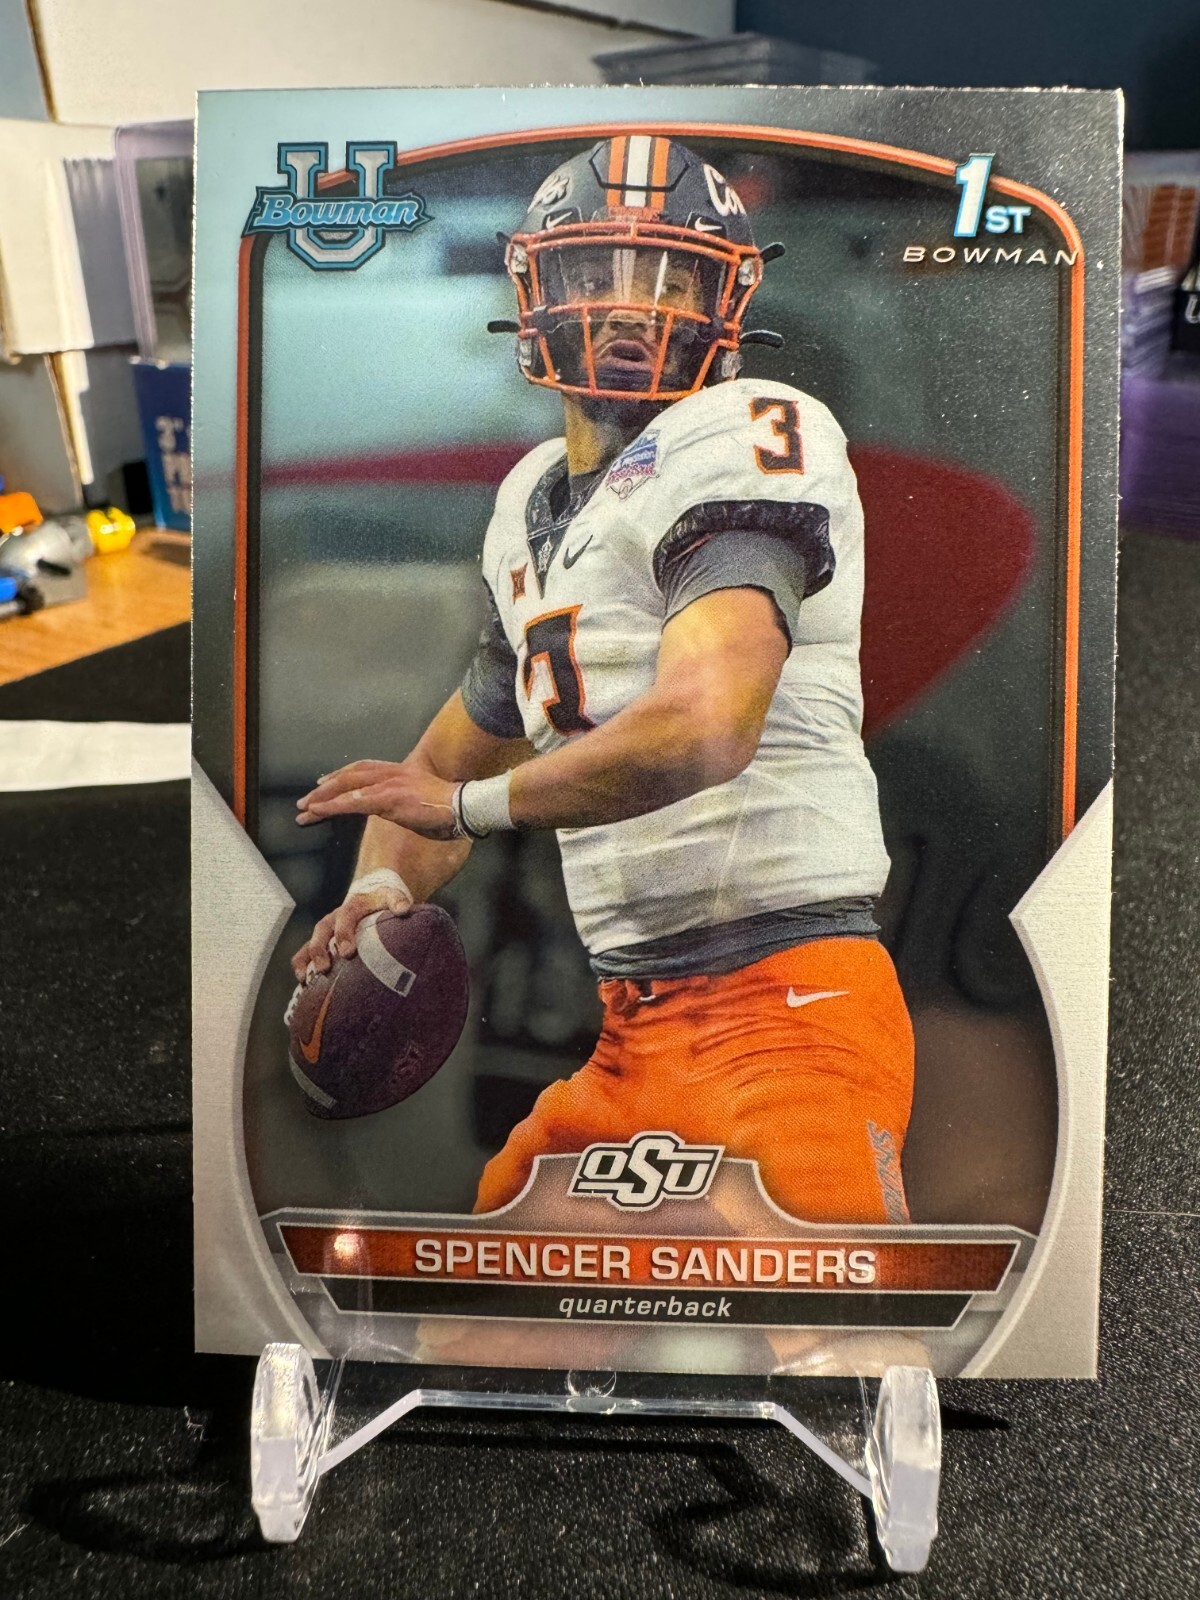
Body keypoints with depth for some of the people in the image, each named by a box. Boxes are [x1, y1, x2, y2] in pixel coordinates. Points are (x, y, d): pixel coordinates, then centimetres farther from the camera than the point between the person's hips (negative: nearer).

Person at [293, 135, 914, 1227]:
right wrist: (388, 885, 4)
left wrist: (468, 802, -12)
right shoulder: (531, 509, 17)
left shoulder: (743, 438, -9)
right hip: (634, 1034, 8)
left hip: (787, 1004, -7)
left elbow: (705, 727, -26)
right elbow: (453, 754, 25)